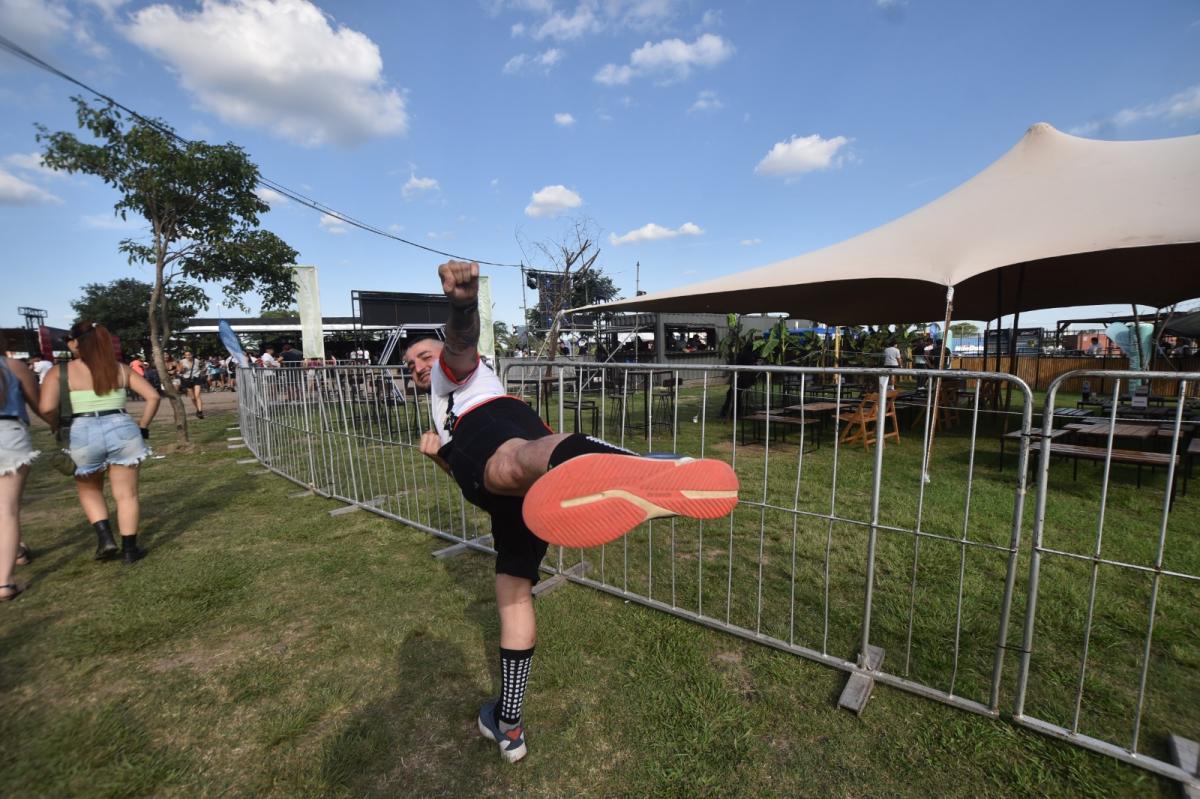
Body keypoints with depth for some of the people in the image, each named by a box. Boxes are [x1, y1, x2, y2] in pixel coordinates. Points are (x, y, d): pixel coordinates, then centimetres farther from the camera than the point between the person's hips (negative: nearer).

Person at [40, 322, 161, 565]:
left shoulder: (60, 372, 1)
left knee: (89, 489, 25)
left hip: (83, 433, -1)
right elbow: (153, 396, 3)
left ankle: (105, 538, 13)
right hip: (122, 429, 1)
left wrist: (60, 423, 11)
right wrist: (143, 427, 11)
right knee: (126, 495, 9)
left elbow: (46, 408, -9)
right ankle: (129, 549, 13)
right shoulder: (121, 369, 8)